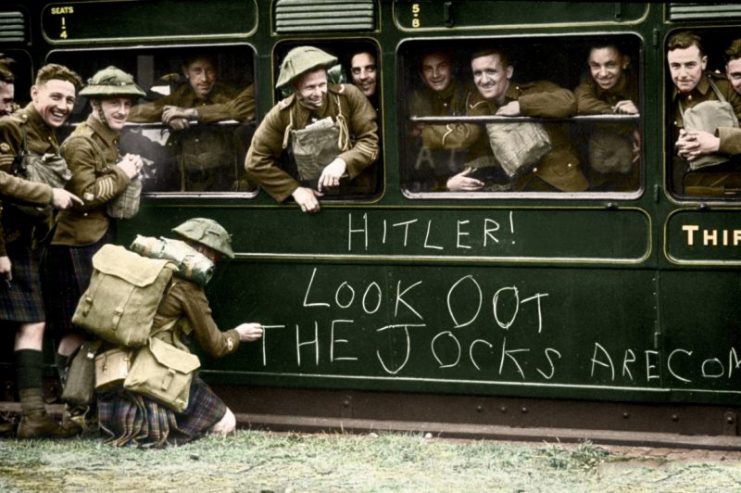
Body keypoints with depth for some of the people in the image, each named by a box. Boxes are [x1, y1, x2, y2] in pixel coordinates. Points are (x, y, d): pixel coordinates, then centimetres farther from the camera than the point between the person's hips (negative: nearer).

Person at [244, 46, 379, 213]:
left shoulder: (349, 96, -6)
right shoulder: (282, 114, -5)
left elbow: (371, 141, -6)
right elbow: (255, 161, -3)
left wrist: (343, 162, -23)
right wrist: (294, 189, -10)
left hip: (357, 195, 1)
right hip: (312, 200, -1)